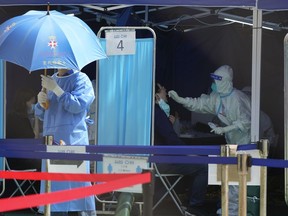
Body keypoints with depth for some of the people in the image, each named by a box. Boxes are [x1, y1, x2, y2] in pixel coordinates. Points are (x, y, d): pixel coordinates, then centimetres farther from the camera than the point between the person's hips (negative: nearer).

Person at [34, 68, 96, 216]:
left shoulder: (81, 79, 1)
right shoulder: (51, 80, 18)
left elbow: (77, 106, -14)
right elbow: (41, 115, 21)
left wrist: (55, 88, -14)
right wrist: (40, 102, -1)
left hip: (73, 139, -6)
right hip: (52, 140, 6)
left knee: (79, 184, -8)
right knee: (54, 186, 4)